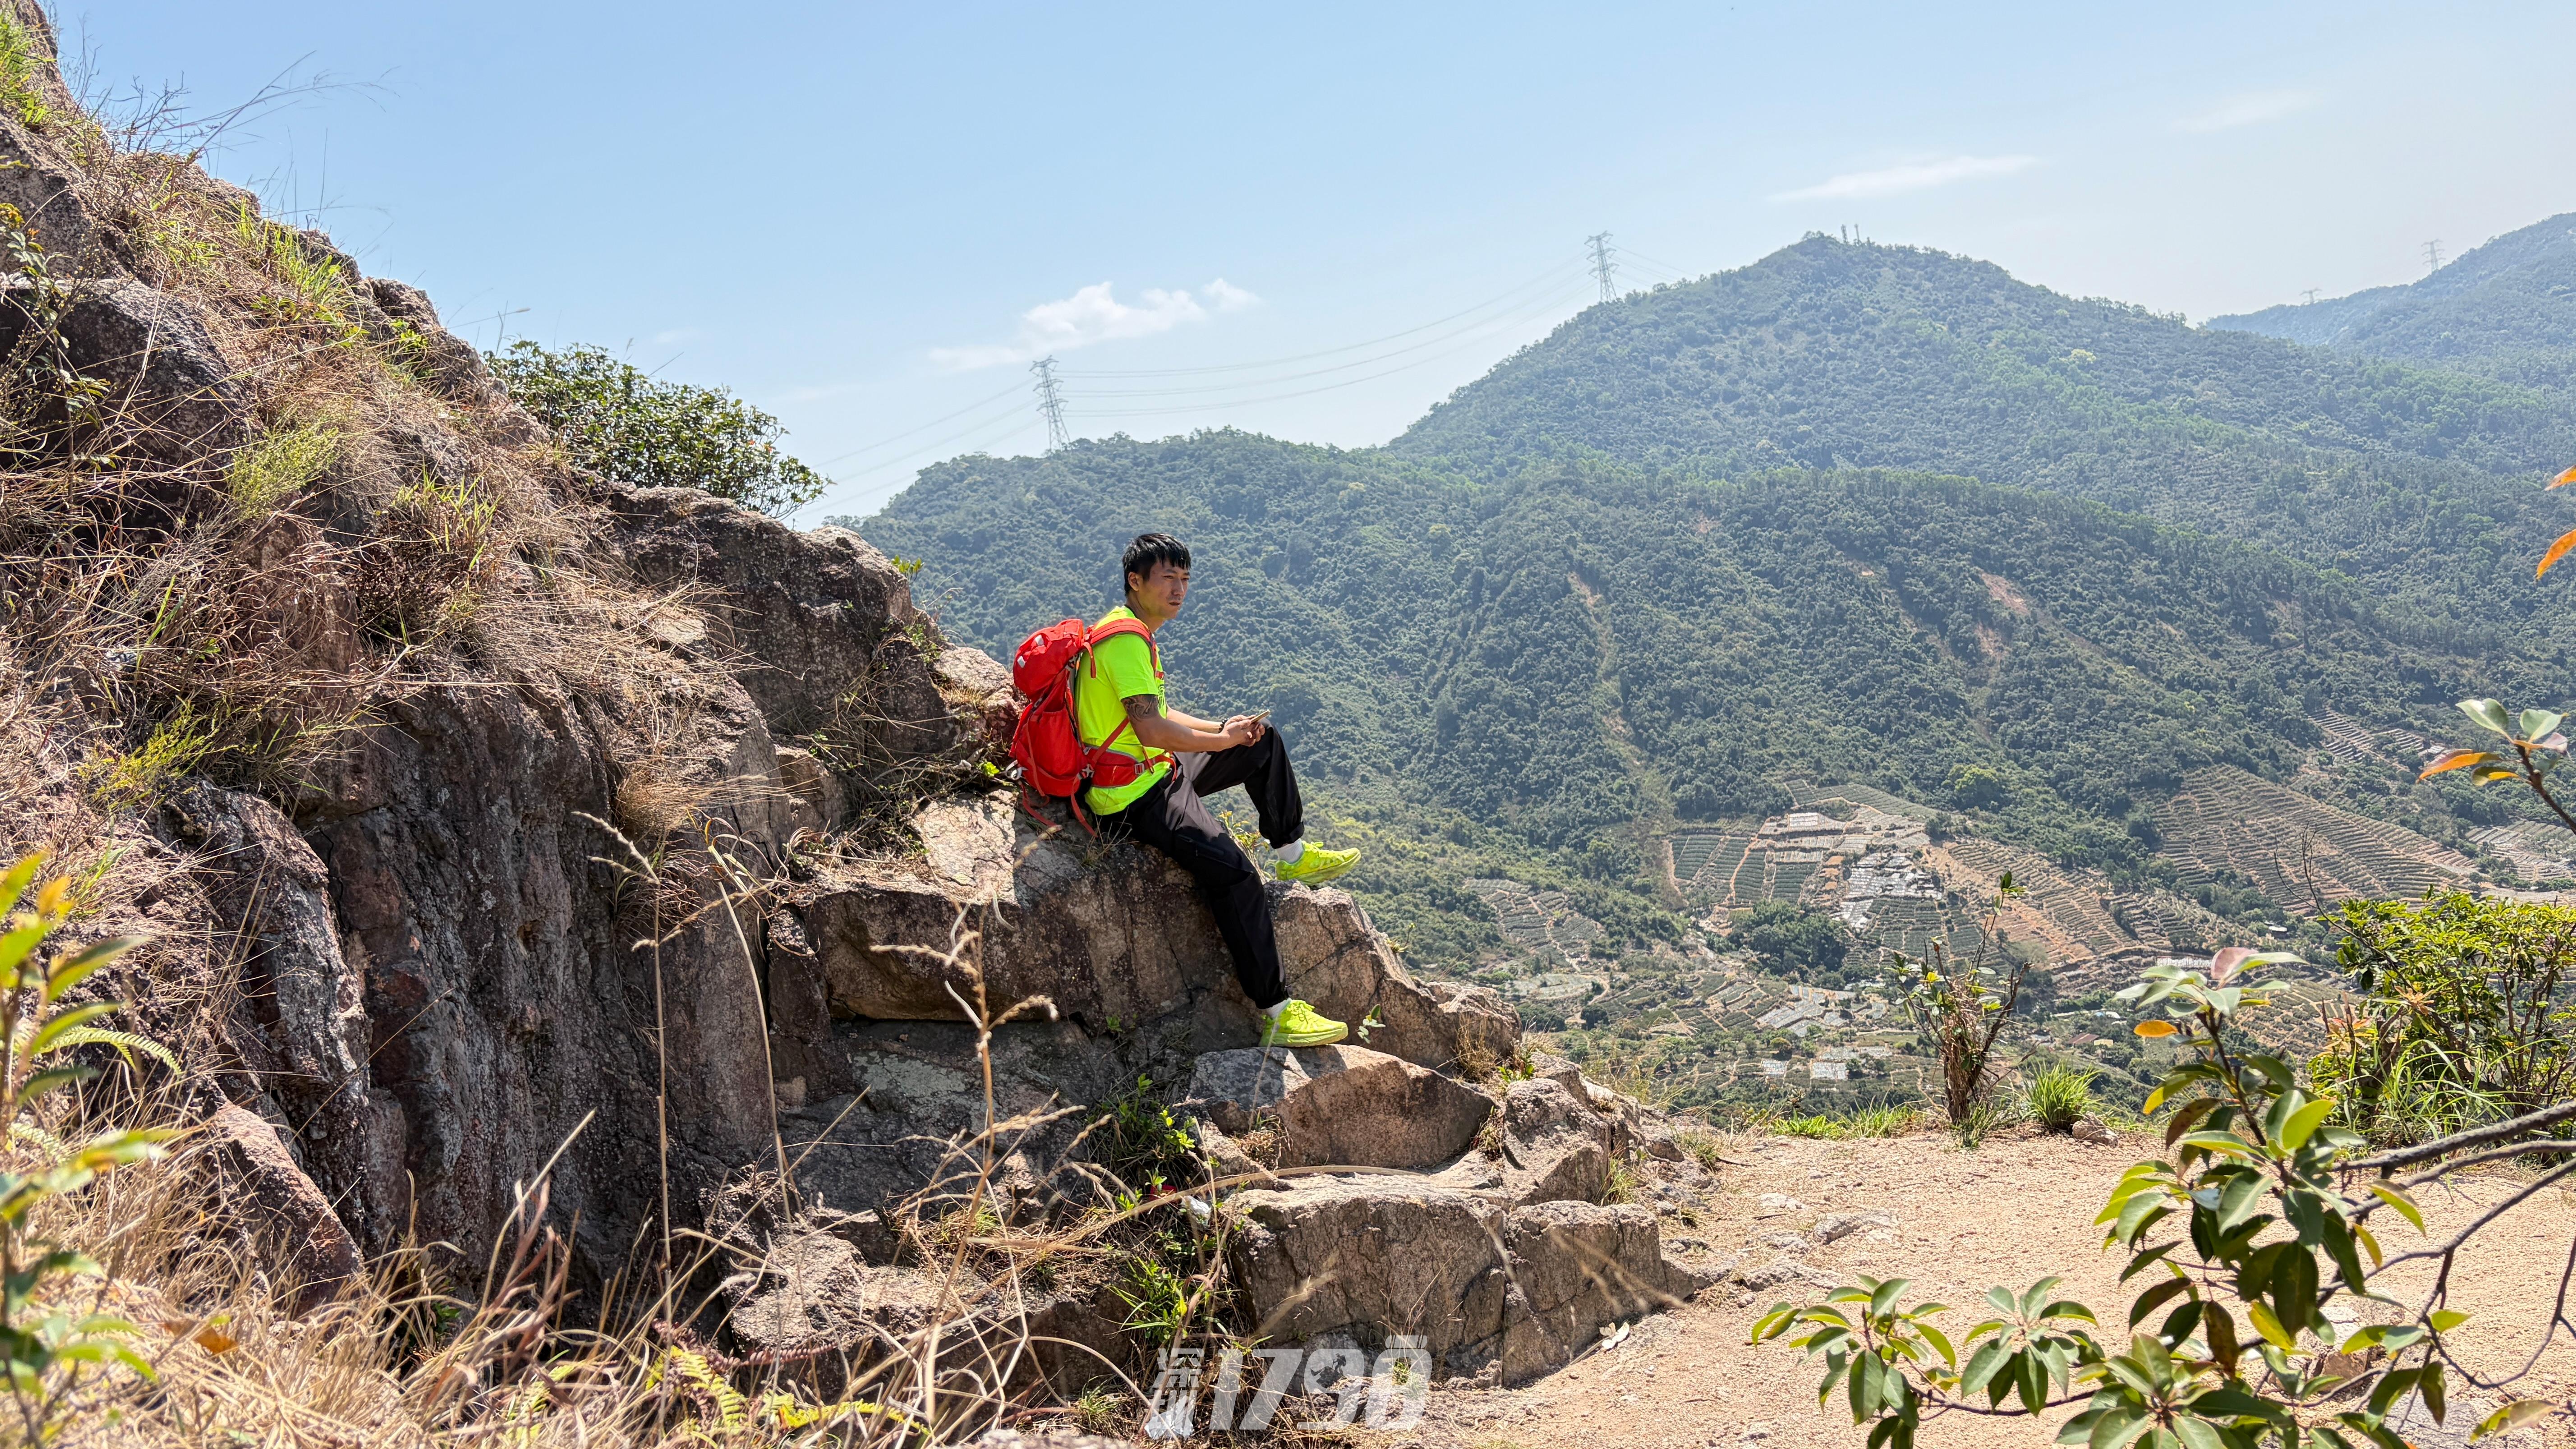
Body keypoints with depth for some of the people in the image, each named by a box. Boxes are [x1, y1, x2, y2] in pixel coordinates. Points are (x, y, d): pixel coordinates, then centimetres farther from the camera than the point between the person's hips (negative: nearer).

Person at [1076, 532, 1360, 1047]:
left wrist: (1227, 728, 3)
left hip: (1158, 771, 11)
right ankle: (1276, 1012, -25)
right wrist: (1224, 740, -13)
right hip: (1132, 796, -11)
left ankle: (1292, 855, 29)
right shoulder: (1126, 639, -18)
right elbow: (1153, 730, -26)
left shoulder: (1137, 634, 16)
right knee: (1231, 869, -27)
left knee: (1264, 742, 18)